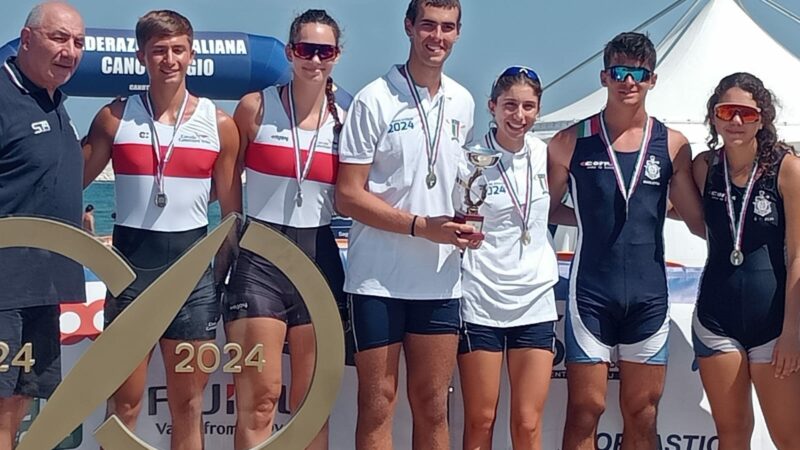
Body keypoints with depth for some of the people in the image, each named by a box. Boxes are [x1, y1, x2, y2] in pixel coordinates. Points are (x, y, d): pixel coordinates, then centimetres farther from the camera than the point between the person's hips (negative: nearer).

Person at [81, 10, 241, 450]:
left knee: (188, 406, 10)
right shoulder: (114, 117, 1)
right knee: (124, 405, 6)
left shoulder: (219, 124, 2)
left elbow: (232, 211, 5)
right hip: (130, 262, 0)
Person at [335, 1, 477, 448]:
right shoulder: (375, 100, -7)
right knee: (378, 405, 4)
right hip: (379, 279, -4)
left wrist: (467, 221, 1)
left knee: (433, 407, 11)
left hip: (441, 279, 5)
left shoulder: (463, 102, 10)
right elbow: (349, 195, -10)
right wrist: (421, 226, -17)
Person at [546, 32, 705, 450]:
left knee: (642, 415, 9)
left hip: (648, 294, 2)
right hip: (591, 293, -2)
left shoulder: (673, 145, 5)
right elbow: (545, 211, 7)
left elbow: (699, 221, 8)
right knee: (585, 410, 1)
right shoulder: (572, 142, 0)